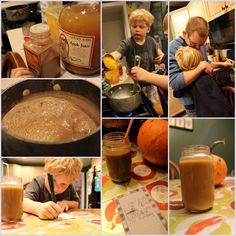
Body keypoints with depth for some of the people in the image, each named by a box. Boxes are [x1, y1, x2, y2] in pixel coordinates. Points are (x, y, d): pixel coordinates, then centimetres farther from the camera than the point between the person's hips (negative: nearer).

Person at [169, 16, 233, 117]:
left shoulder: (200, 45, 0)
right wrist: (201, 66, -31)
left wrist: (221, 64, 11)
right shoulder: (172, 48, -23)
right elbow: (174, 82, -34)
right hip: (192, 102, -7)